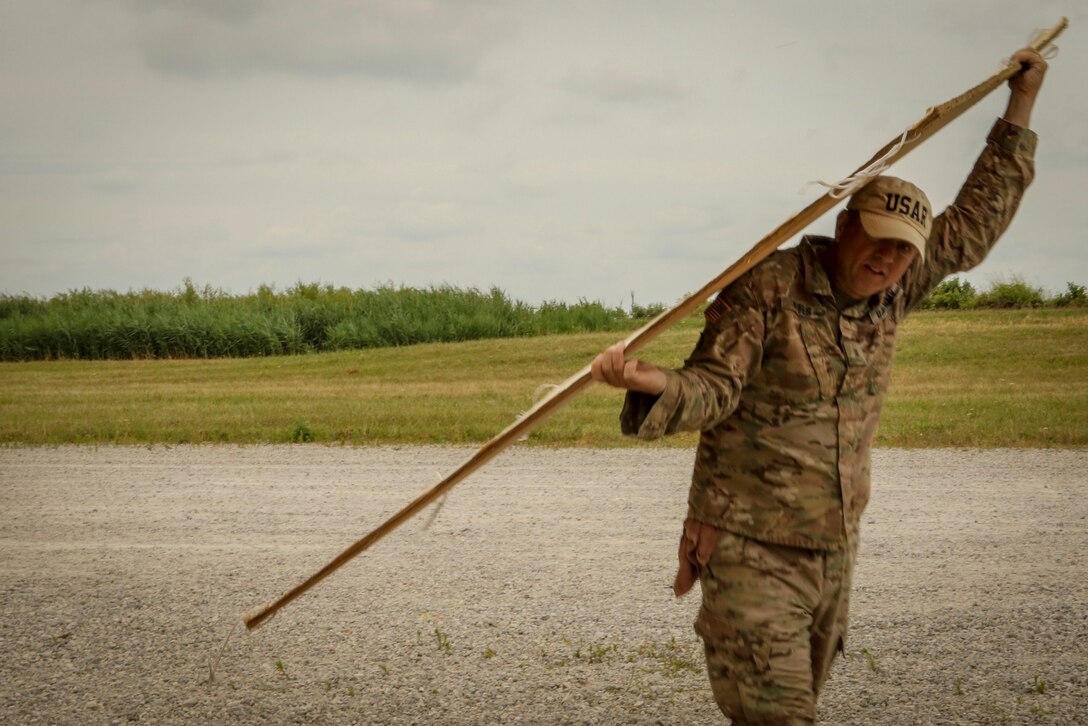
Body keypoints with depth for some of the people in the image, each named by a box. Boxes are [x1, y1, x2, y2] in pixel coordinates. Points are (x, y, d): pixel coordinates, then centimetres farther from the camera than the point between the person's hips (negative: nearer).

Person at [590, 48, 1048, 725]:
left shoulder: (892, 292, 5)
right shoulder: (766, 289, -12)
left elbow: (974, 225, 17)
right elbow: (714, 386, -17)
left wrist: (1021, 105, 20)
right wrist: (654, 383, -40)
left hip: (834, 551, 7)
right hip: (750, 552, -7)